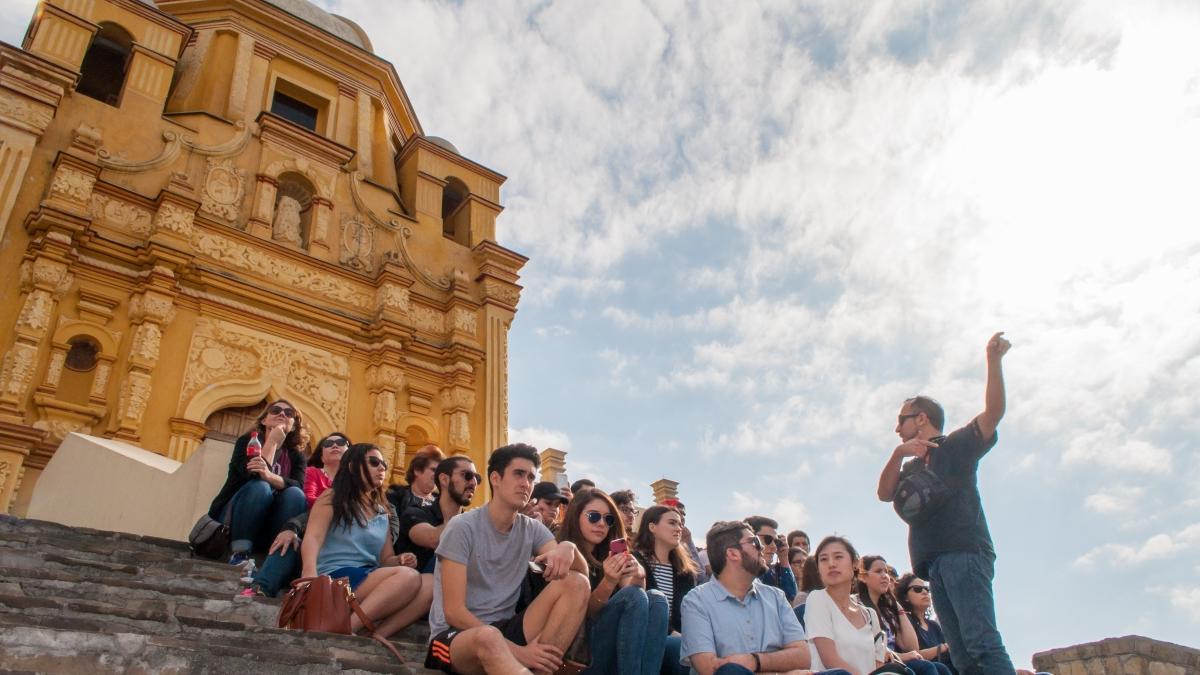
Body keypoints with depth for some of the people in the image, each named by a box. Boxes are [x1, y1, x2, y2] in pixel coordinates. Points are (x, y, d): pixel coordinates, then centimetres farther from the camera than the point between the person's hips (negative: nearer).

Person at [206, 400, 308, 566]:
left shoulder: (296, 456, 9)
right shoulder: (247, 441, 2)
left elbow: (299, 486, -14)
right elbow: (253, 476, -18)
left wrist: (269, 475, -34)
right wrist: (273, 442, -12)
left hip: (267, 529, 2)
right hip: (233, 521, -2)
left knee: (295, 494, -26)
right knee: (260, 487, -30)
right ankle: (239, 553, -32)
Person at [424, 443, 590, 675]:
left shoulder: (532, 530, 6)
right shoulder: (462, 527, -10)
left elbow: (582, 573, -4)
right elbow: (453, 612, -15)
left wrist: (568, 547, -27)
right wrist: (517, 651, -22)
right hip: (455, 636, -6)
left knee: (576, 583, -16)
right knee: (489, 638, -43)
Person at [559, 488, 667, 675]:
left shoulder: (609, 556, 17)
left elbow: (639, 601, 5)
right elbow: (584, 614, -9)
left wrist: (638, 577, -16)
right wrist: (608, 583, -25)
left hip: (617, 651, 6)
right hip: (581, 652, -6)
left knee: (657, 599, -19)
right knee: (632, 596, -25)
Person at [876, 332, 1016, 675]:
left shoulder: (958, 444, 10)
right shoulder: (913, 467, 28)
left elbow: (994, 411, -4)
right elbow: (885, 493, 12)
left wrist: (993, 361, -16)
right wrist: (898, 454, -3)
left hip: (964, 553, -7)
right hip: (935, 563, 7)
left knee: (983, 642, -21)